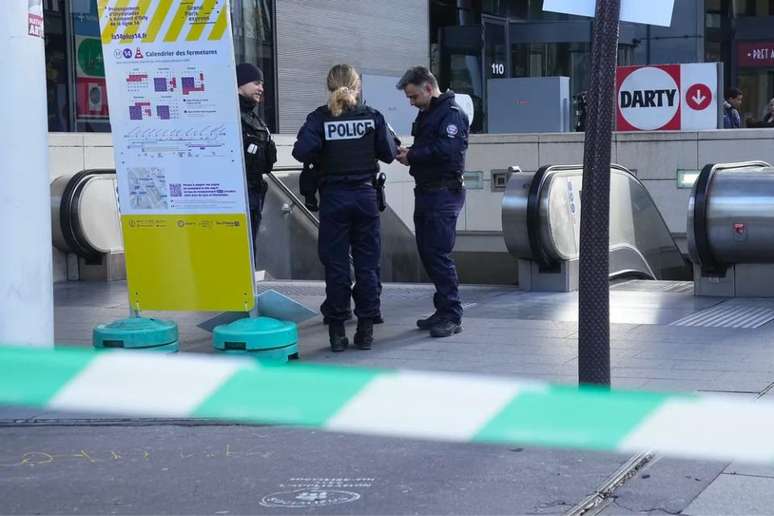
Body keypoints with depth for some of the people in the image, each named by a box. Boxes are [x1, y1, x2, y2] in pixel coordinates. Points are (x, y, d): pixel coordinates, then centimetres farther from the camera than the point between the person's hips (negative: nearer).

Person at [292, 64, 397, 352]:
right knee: (367, 263, 7)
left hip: (333, 196, -1)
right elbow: (389, 154, 0)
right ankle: (365, 330, 10)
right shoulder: (372, 116, 0)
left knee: (335, 264, 4)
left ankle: (337, 331, 6)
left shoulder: (320, 117, -5)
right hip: (366, 194, 1)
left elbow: (302, 151, -17)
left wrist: (320, 159, 3)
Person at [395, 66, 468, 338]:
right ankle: (443, 310, 20)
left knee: (438, 254, -11)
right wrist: (409, 153, 3)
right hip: (426, 192, 10)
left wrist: (412, 156, -16)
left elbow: (448, 150, -24)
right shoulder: (425, 114, 19)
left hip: (444, 193, -10)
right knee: (427, 252, 11)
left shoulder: (452, 114, -12)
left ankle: (452, 316, -6)